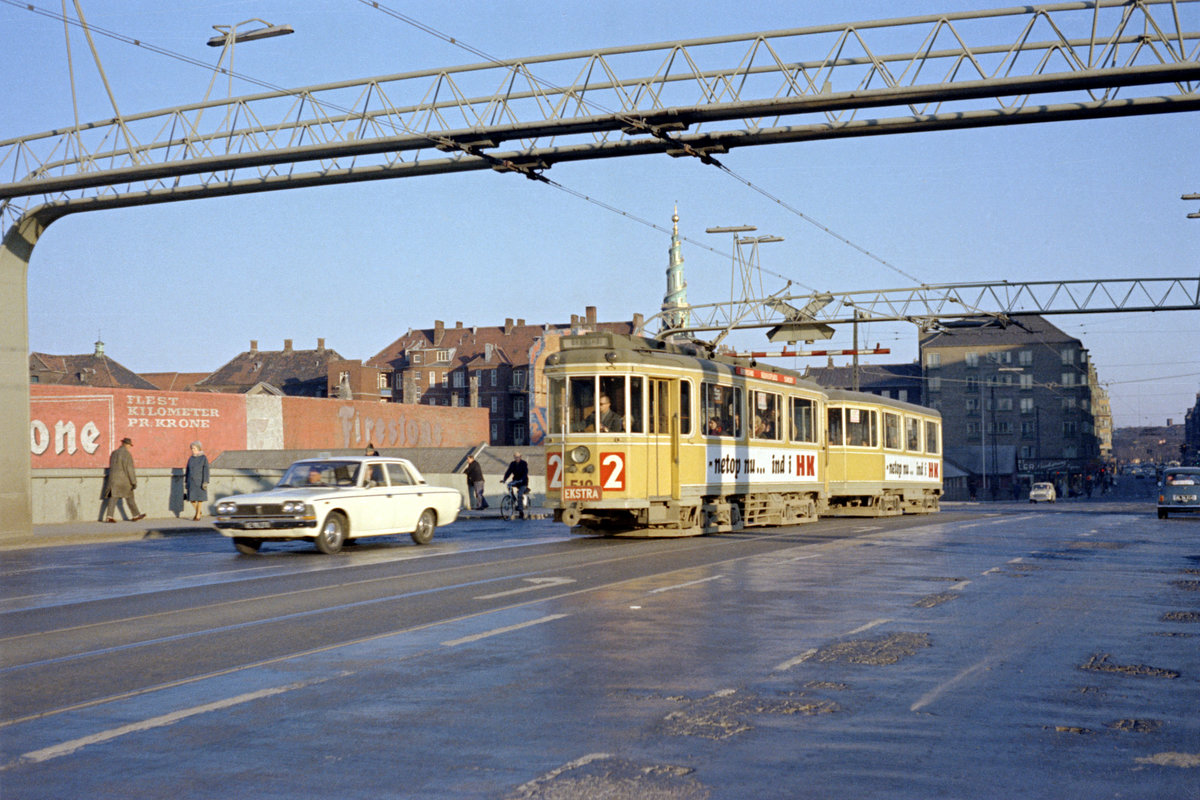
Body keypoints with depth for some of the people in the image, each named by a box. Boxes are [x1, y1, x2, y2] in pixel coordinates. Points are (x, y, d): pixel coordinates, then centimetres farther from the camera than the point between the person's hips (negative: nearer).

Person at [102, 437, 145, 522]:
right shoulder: (127, 454, -11)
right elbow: (130, 469, -13)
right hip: (124, 480, -5)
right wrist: (134, 482, -10)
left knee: (113, 497, -1)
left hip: (113, 479, 5)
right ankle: (136, 515, 18)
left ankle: (109, 516, -14)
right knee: (130, 498, 7)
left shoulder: (114, 453, 10)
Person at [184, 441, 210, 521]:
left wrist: (205, 482, -16)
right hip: (191, 481, 4)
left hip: (199, 481, -4)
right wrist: (186, 482, 11)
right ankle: (197, 511, 25)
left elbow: (206, 471, -9)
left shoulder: (204, 458, -5)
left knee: (199, 499, 0)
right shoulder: (190, 458, 9)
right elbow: (187, 471, 14)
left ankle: (198, 514, 11)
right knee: (191, 499, 1)